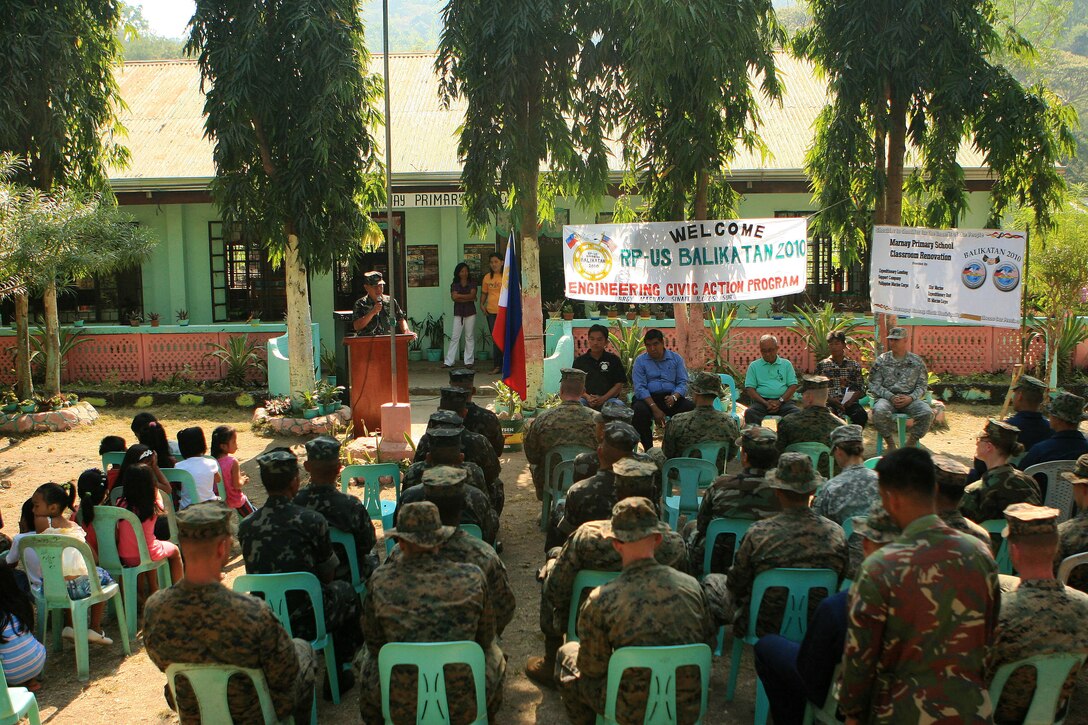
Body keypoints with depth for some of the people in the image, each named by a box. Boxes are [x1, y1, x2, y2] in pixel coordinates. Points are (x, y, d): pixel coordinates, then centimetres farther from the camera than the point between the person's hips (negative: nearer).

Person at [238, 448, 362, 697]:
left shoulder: (246, 526, -5)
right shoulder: (312, 521, -17)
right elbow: (327, 575, -2)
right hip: (306, 622, -5)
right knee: (345, 591, 25)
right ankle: (338, 674, 35)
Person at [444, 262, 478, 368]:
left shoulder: (472, 283, 5)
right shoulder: (454, 284, 6)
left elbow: (472, 295, -10)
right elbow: (454, 298, -9)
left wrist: (459, 296, -9)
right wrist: (468, 298, -11)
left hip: (470, 312, 0)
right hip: (458, 313, 0)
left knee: (469, 337, 2)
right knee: (454, 337, -2)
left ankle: (469, 361, 7)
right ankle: (449, 362, -1)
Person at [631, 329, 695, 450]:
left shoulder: (676, 359, 12)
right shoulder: (640, 361, 5)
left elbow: (683, 383, 5)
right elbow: (640, 388, -6)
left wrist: (674, 397, -20)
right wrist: (654, 408, -21)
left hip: (671, 397, 2)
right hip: (648, 398, -2)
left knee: (692, 408, -27)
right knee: (639, 410, -37)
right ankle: (648, 448, -20)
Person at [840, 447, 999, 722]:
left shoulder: (878, 569, -19)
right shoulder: (980, 555, -6)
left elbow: (859, 653, -12)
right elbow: (991, 635, 6)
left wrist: (852, 713, 4)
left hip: (903, 713, -4)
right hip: (971, 708, 4)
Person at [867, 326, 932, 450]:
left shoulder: (917, 362, 9)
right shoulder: (881, 360, 6)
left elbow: (922, 385, 9)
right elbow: (874, 385, 1)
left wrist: (911, 398, -11)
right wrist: (891, 397, -13)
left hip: (909, 399, 1)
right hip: (887, 397, -1)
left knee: (927, 413, -28)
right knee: (879, 411, -36)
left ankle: (911, 443, -6)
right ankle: (890, 443, -11)